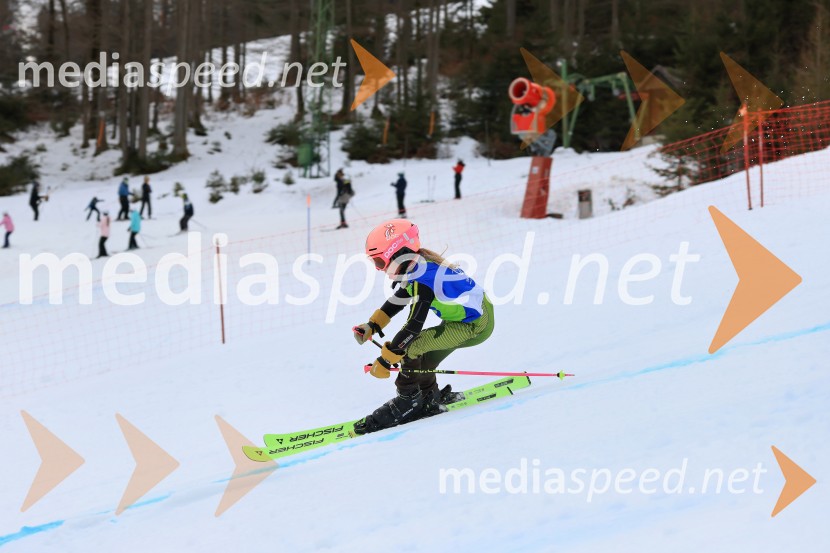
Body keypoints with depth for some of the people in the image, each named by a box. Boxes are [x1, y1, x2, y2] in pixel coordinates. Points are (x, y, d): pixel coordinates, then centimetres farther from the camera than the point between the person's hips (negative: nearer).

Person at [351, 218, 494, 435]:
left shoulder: (422, 280, -25)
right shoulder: (418, 264, 3)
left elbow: (413, 326, -27)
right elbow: (396, 302, 17)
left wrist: (385, 361, -22)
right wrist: (371, 326, 7)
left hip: (476, 326, -10)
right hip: (479, 313, 10)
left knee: (410, 347, -14)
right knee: (421, 356, 14)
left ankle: (407, 402, -1)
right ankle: (429, 397, 30)